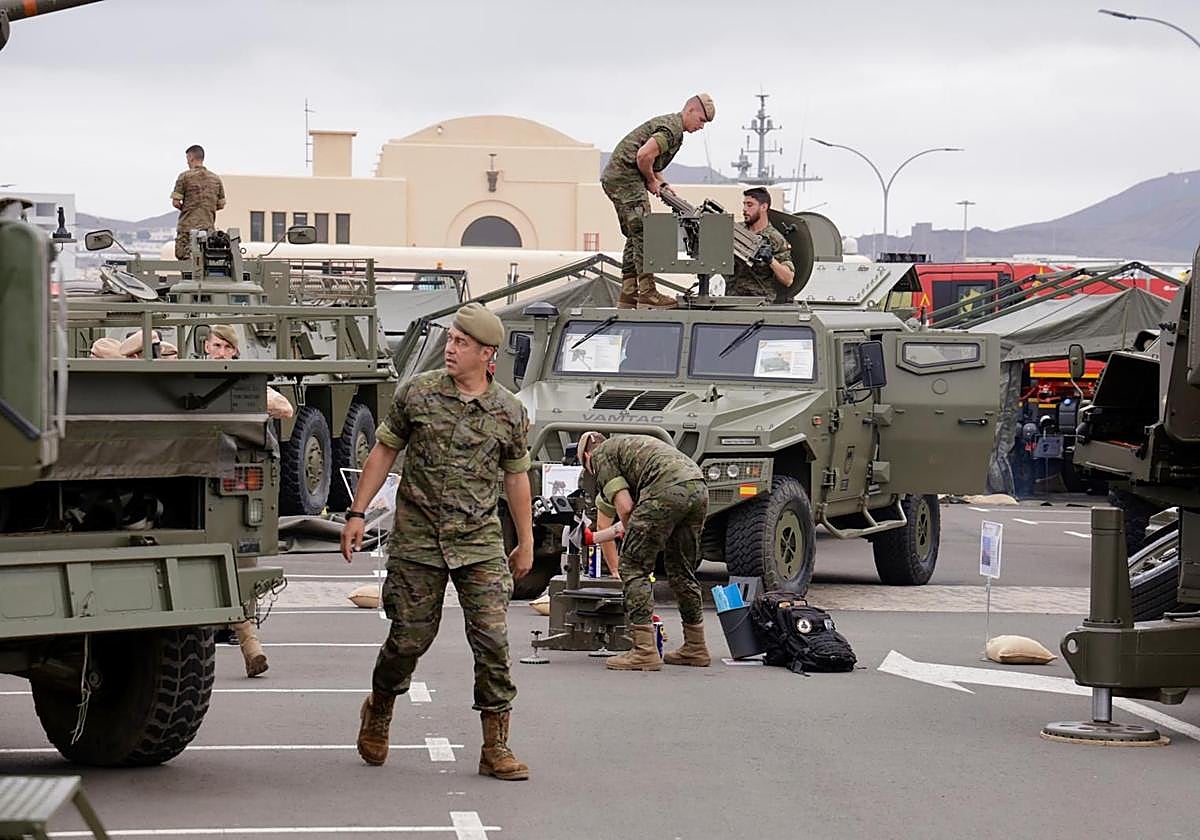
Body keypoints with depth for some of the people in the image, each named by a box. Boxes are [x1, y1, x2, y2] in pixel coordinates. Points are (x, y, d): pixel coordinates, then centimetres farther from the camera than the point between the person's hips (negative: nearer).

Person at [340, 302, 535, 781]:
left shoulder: (510, 412, 2)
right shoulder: (416, 394, -1)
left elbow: (516, 477, 13)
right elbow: (383, 452, 6)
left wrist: (526, 542, 15)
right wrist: (357, 513, 2)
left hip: (479, 541, 1)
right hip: (417, 539, -1)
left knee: (492, 638, -8)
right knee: (410, 636, 4)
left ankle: (495, 748, -2)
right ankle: (378, 711, 33)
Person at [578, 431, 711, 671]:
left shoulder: (600, 455, 13)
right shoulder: (629, 445, 38)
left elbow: (625, 507, 1)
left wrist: (630, 534, 19)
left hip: (667, 489, -8)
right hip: (699, 488, 8)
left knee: (634, 567, 0)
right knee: (681, 571, 22)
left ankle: (645, 651, -7)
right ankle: (695, 648, 28)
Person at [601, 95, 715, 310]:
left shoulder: (671, 124, 21)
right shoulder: (673, 128, -14)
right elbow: (643, 155, -26)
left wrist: (662, 184, 13)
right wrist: (651, 181, -10)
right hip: (625, 177, -11)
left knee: (635, 237, 12)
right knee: (643, 235, -12)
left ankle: (627, 295, 13)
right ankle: (647, 293, -15)